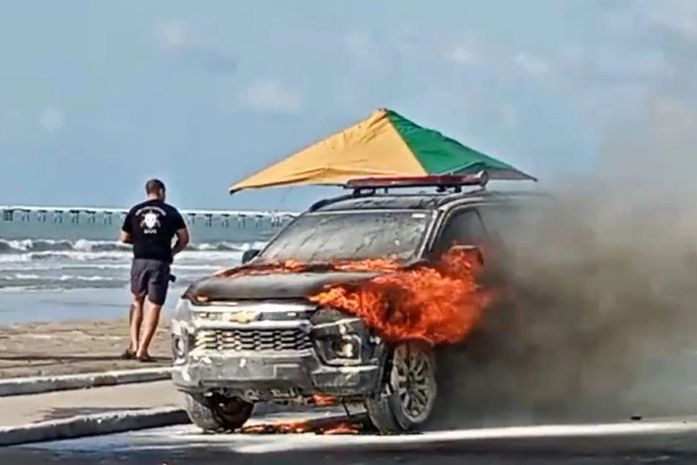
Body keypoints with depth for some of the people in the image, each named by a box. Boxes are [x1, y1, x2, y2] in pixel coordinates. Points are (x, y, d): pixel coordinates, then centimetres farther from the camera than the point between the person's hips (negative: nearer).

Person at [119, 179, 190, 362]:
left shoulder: (135, 211, 8)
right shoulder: (170, 212, 1)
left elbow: (124, 238, 11)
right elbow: (184, 238, -1)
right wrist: (172, 251, 15)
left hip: (140, 260, 3)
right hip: (160, 263, -2)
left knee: (137, 301, 19)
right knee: (154, 305, 0)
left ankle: (134, 344, 9)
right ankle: (142, 349, -5)